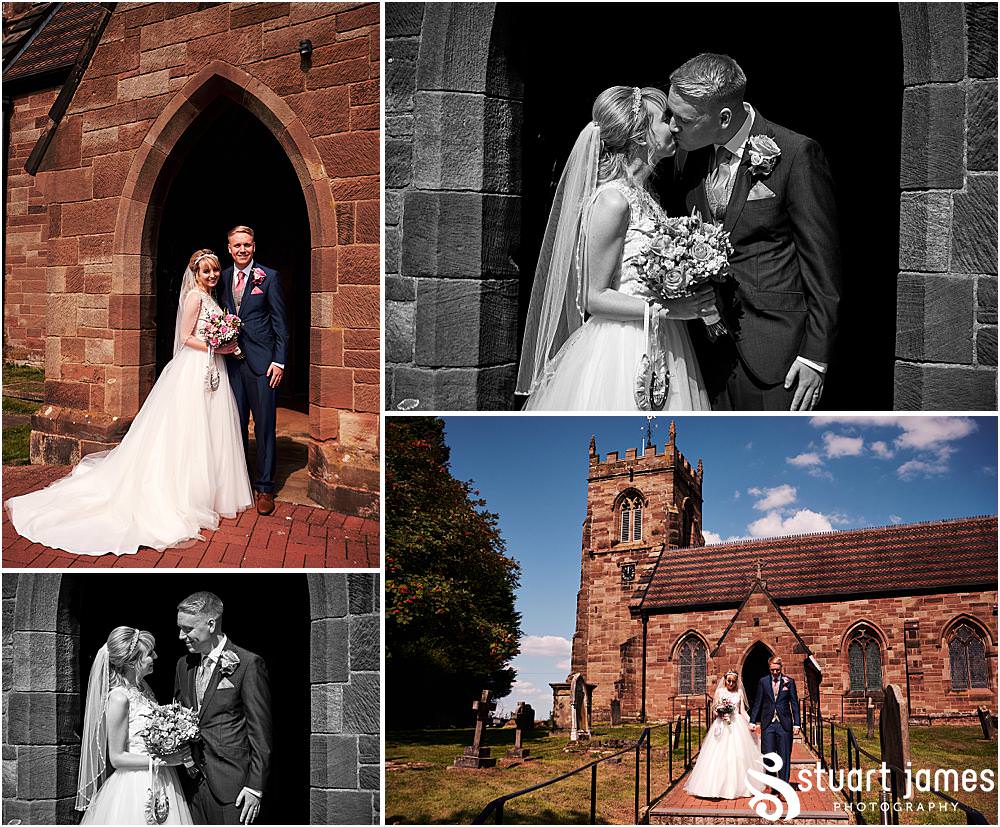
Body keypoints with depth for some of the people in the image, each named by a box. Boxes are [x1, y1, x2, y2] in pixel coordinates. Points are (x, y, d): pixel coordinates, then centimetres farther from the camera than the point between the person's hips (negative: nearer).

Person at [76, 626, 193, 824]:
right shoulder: (119, 698, -19)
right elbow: (117, 758, -16)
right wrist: (162, 760, -18)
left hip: (160, 783, 8)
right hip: (136, 787, -8)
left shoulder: (142, 686, 5)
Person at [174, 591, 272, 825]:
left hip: (230, 786, -6)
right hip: (192, 783, 6)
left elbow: (261, 733, -9)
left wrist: (255, 787, -12)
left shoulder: (248, 664, -8)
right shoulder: (184, 665, 13)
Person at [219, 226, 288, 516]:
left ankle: (264, 487, 4)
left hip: (261, 361, -4)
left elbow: (280, 322, -4)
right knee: (236, 424, 11)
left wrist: (279, 361, -10)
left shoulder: (269, 277, -3)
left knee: (264, 425, -2)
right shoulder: (224, 277, 11)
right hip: (232, 359, 4)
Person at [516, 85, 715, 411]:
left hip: (657, 349, 8)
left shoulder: (644, 195, 10)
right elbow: (593, 297, -16)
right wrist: (665, 309, -20)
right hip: (619, 350, -8)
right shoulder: (613, 201, -17)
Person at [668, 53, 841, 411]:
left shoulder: (796, 154, -11)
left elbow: (823, 263, -9)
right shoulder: (687, 156, 6)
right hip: (709, 350, 6)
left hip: (774, 353, -5)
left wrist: (816, 355, -10)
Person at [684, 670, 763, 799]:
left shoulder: (739, 692, 9)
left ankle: (738, 786, 6)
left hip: (737, 726, 1)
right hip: (722, 726, -1)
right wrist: (721, 714, -15)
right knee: (719, 755, -7)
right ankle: (718, 787, -4)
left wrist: (750, 723, -3)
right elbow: (715, 710, 5)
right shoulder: (720, 691, 5)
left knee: (737, 754, -2)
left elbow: (743, 711, 10)